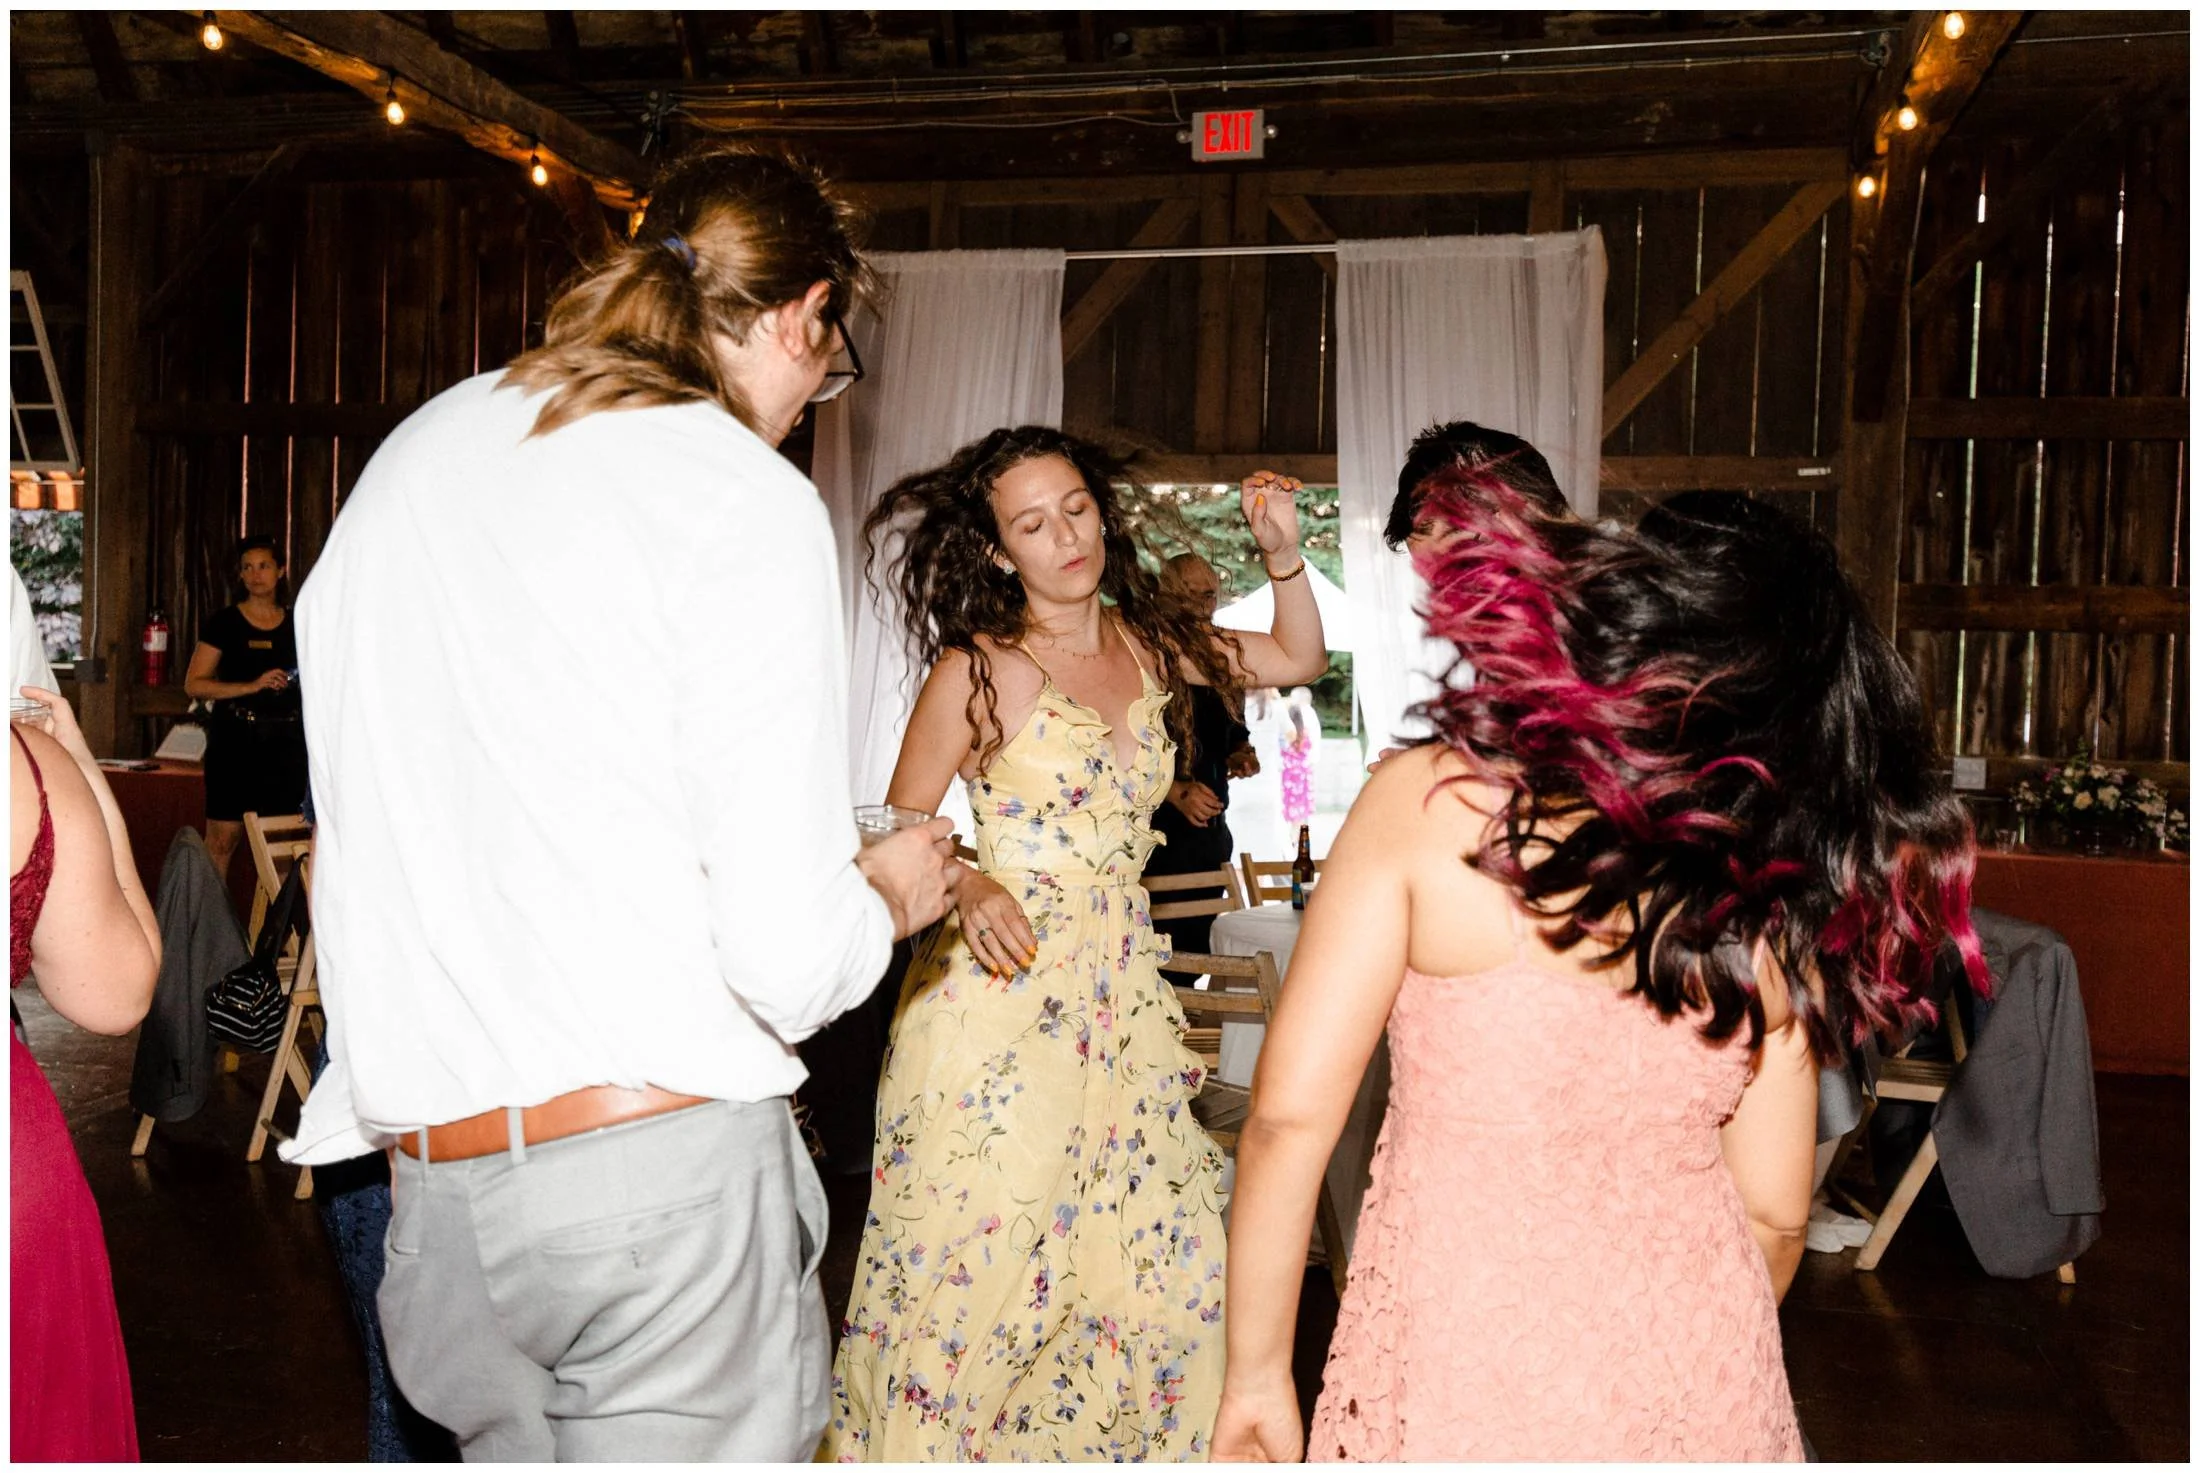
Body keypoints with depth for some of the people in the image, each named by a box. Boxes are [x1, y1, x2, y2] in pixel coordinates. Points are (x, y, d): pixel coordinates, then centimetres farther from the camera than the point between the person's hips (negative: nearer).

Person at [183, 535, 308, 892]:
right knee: (223, 837, -6)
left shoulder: (297, 625, 12)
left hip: (286, 741, 3)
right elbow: (194, 684, -4)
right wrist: (252, 686, -14)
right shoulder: (224, 624, 3)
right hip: (235, 738, -3)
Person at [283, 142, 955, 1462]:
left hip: (430, 1170, 7)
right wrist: (886, 895, 6)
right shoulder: (748, 498, -10)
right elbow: (786, 956, -16)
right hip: (664, 1152, -6)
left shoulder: (417, 449, 10)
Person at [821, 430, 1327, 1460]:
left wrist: (1282, 552, 3)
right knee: (979, 1257, 2)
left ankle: (1122, 1438, 28)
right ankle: (922, 1442, 25)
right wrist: (965, 884, -22)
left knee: (1161, 1250, 6)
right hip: (1002, 985, -5)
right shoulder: (978, 667, -8)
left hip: (1121, 984, 5)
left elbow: (1299, 657, 18)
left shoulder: (1146, 642, 8)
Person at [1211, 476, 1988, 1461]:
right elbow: (1773, 1212, 6)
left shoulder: (1430, 800, -13)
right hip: (1707, 1395, 4)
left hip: (1467, 1380, -3)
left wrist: (1258, 1375, -3)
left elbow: (1290, 1114, -14)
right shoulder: (1778, 909, -3)